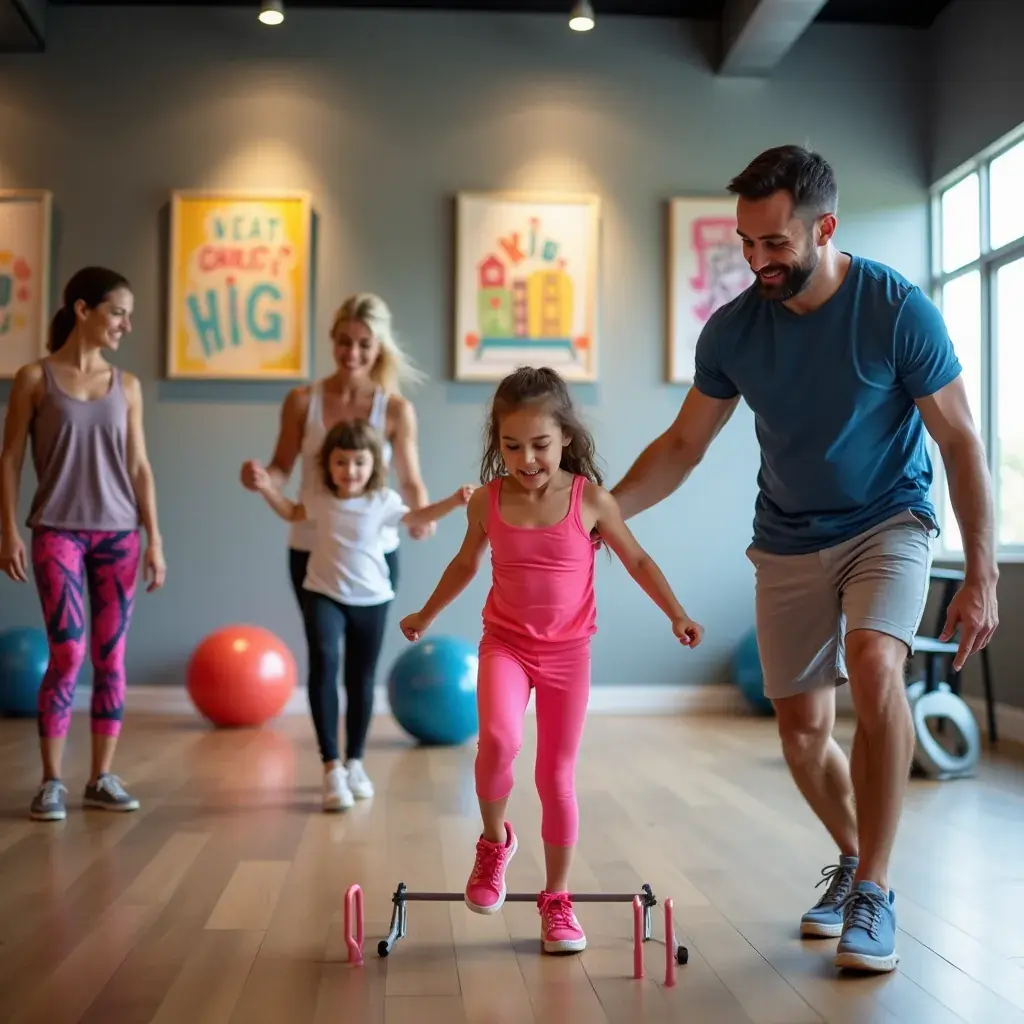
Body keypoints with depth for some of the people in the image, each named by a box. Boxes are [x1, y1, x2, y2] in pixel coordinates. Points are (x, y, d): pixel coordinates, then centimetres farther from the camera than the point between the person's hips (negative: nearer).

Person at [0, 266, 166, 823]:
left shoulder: (126, 386, 8)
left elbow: (139, 467, 8)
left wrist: (154, 540, 4)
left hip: (118, 535, 3)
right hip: (57, 532, -3)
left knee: (111, 658, 3)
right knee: (67, 654, -10)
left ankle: (102, 777, 12)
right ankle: (51, 780, 1)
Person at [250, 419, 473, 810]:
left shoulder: (383, 500, -6)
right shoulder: (319, 500, 0)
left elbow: (416, 518, 1)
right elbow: (292, 513, 19)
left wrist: (453, 501, -12)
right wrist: (269, 489, 6)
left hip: (371, 600, 1)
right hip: (323, 596, -1)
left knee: (361, 681, 10)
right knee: (324, 663, -23)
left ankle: (354, 762, 29)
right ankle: (331, 766, -23)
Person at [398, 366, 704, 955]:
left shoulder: (591, 498, -9)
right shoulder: (488, 501, -4)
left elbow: (637, 560, 4)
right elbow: (466, 564, 15)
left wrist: (677, 614, -2)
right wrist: (427, 616, 25)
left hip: (568, 652, 0)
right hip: (505, 644, 0)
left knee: (558, 778, 4)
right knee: (499, 739, -27)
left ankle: (558, 900, 20)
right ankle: (495, 841, 2)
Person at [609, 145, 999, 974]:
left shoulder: (898, 309, -20)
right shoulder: (732, 330, -11)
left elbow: (961, 442, -13)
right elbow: (683, 446, 1)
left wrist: (981, 576, -15)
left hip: (888, 523, -3)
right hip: (790, 540, 4)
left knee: (874, 669, -30)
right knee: (802, 732, 5)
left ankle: (875, 891, -15)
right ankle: (853, 860, 34)